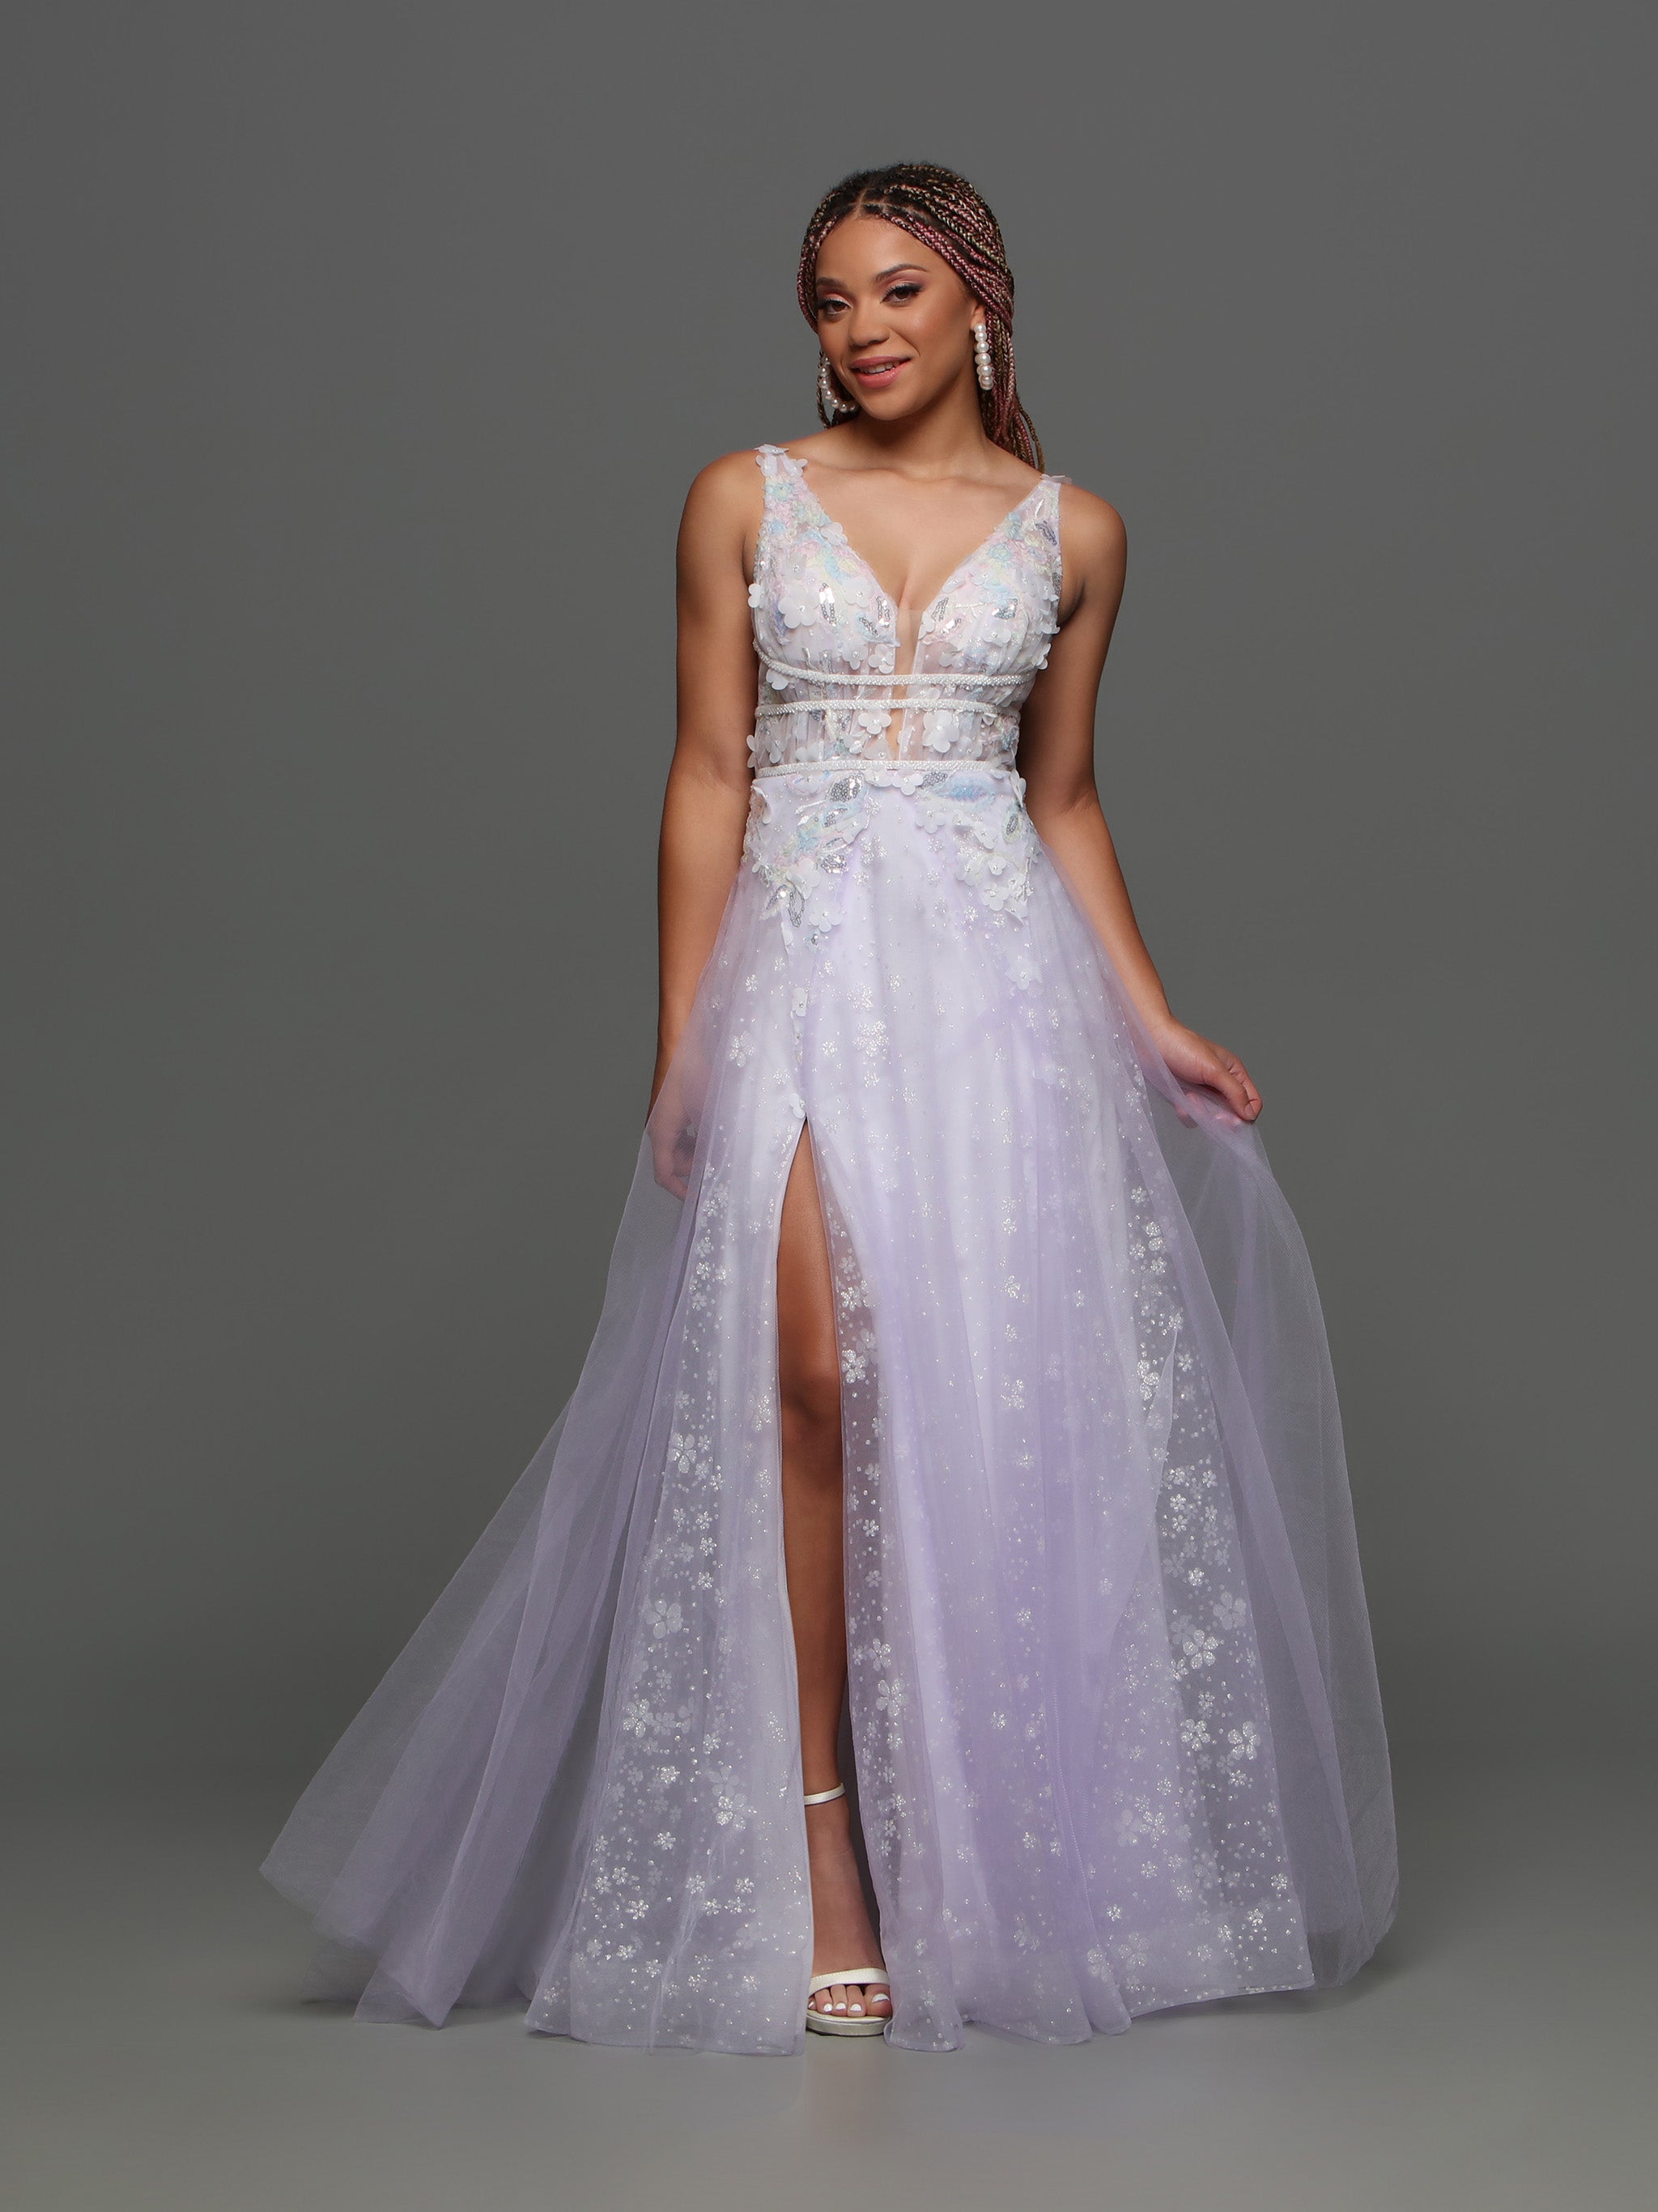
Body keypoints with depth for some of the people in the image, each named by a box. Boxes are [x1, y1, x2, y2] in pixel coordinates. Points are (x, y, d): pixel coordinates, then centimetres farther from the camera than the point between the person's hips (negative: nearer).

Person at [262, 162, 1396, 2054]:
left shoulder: (1070, 534, 10)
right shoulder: (746, 500, 6)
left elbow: (1064, 799, 15)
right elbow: (708, 781, 5)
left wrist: (1155, 1026, 8)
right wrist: (682, 1046, -1)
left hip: (1001, 975, 1)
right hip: (804, 968, -1)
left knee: (1006, 1386, -1)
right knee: (813, 1367, -16)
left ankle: (1002, 1859, 11)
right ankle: (817, 1836, -7)